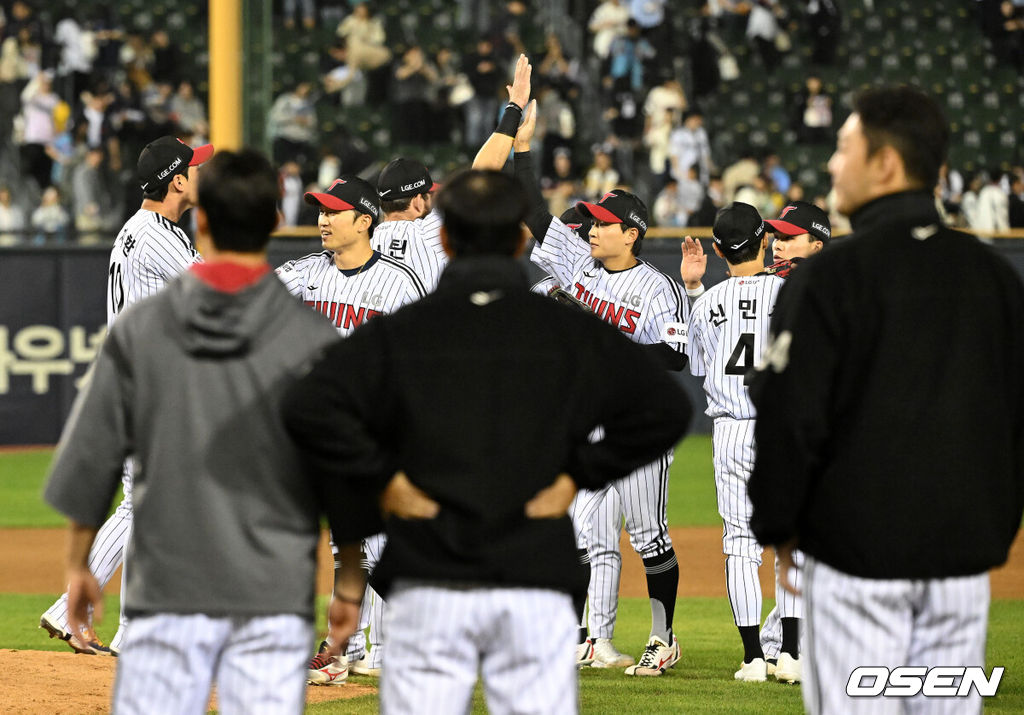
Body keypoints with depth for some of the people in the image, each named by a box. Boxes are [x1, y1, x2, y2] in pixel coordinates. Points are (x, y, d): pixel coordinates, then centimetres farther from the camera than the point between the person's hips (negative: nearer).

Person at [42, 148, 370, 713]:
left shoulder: (139, 328, 0)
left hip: (166, 585, 1)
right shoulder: (311, 338, -4)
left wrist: (79, 564, 14)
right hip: (275, 592, -1)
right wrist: (350, 578, 8)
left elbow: (91, 458, 4)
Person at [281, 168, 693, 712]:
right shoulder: (572, 333, 3)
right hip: (538, 588, 0)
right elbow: (666, 408, 0)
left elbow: (308, 410, -13)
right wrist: (580, 473, 3)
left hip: (427, 590, 0)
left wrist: (382, 475, -3)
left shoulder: (397, 333, 0)